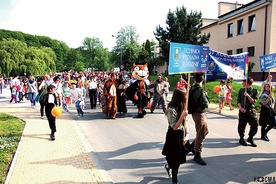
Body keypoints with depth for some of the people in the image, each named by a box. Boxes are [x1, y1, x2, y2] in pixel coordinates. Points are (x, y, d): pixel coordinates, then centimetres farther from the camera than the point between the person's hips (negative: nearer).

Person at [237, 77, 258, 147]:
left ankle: (250, 138, 20)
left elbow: (253, 102, -6)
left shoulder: (254, 91, 1)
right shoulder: (241, 90, 5)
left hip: (251, 110, 0)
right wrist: (240, 108, -11)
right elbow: (238, 101, 5)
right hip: (243, 111, 0)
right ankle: (241, 139, 23)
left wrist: (248, 95, -19)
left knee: (255, 125, -2)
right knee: (241, 125, 3)